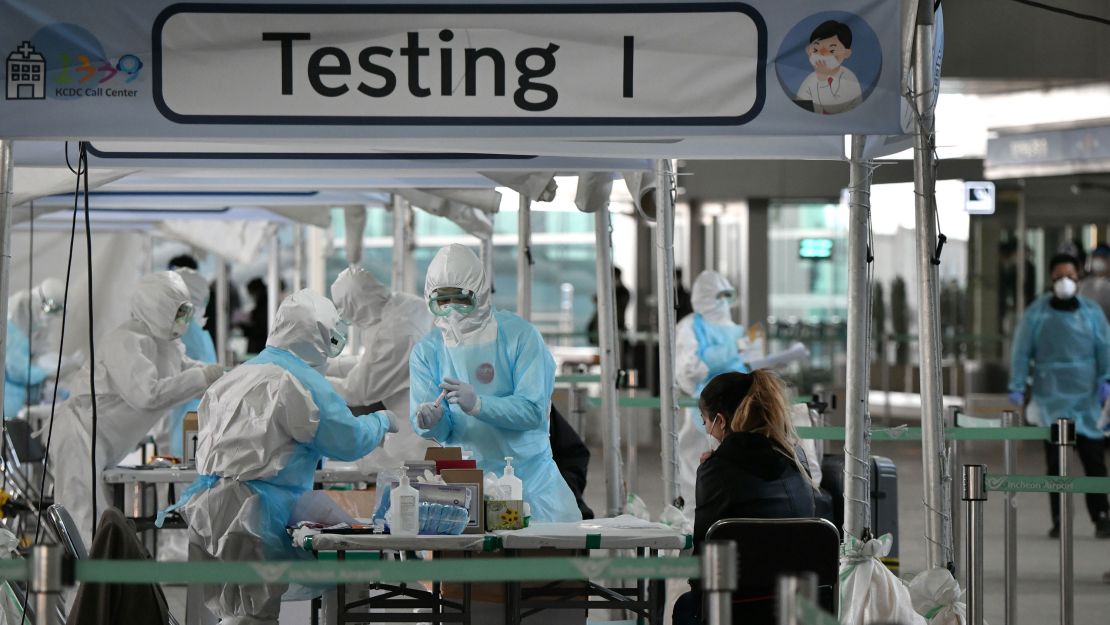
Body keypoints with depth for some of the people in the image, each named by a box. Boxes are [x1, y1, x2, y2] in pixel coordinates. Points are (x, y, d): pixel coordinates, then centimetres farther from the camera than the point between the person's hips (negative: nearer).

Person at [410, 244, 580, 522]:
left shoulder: (519, 335, -9)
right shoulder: (426, 351, -1)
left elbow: (533, 410, -17)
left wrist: (477, 404, -32)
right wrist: (431, 422, -28)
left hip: (530, 470, -1)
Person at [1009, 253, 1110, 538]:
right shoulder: (1037, 312, 1)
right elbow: (1021, 351, 1)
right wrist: (1017, 387, -5)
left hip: (1086, 397, 1)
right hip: (1052, 396, -1)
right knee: (1056, 461, -2)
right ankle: (1059, 519, 3)